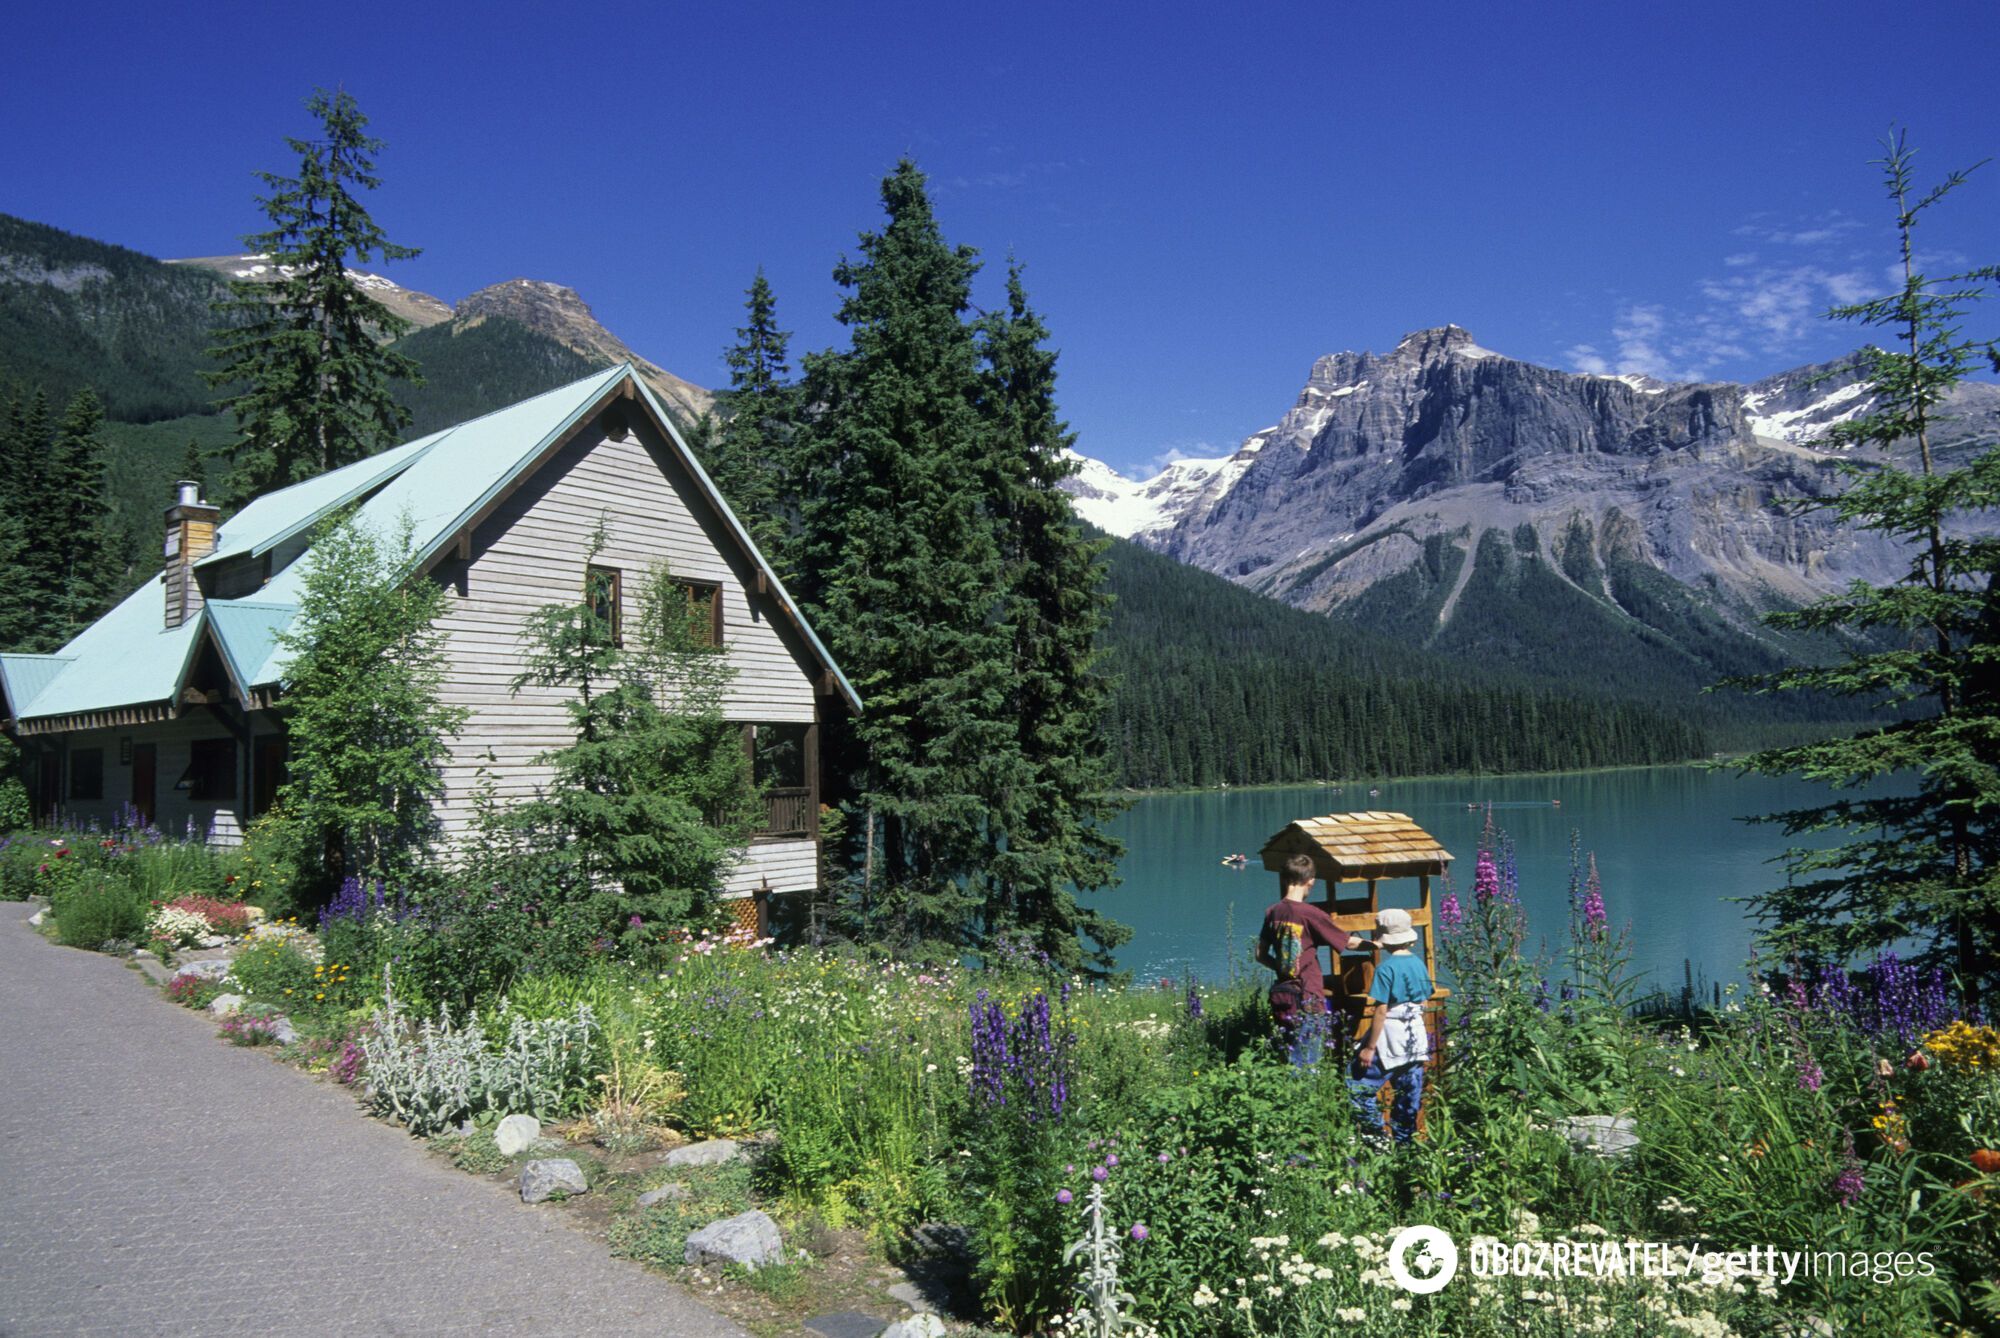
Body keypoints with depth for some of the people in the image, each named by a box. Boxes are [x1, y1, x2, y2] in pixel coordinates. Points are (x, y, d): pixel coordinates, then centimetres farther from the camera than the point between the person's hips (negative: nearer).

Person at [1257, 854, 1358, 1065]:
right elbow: (1348, 942, -5)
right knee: (1306, 1065, -2)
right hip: (1307, 998, -6)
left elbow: (1261, 955, 11)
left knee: (1288, 1059, 15)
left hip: (1281, 996, 6)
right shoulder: (1310, 914, -14)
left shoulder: (1273, 912, 4)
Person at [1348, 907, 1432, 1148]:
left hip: (1390, 1038, -8)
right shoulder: (1419, 964, 6)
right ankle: (1404, 1143, 18)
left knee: (1358, 1087, -2)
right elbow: (1424, 1003, 13)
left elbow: (1381, 1011, -16)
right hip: (1417, 1037, 8)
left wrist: (1370, 1047, -12)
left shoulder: (1386, 967, -14)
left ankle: (1376, 1137, -5)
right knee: (1409, 1094, 13)